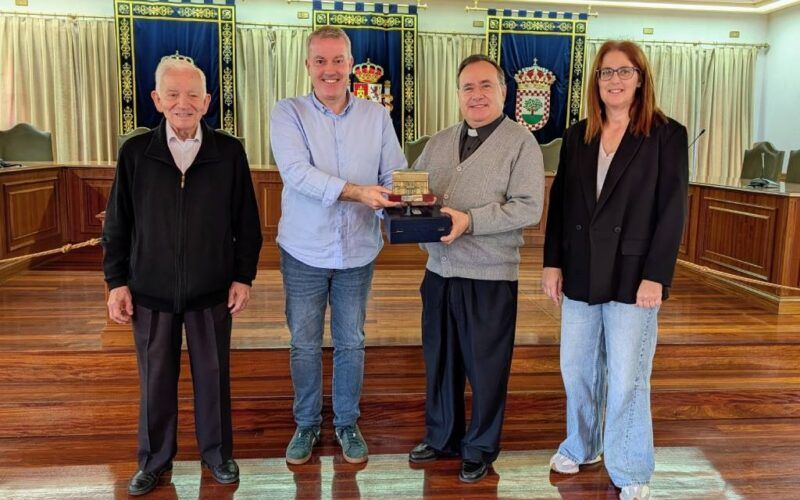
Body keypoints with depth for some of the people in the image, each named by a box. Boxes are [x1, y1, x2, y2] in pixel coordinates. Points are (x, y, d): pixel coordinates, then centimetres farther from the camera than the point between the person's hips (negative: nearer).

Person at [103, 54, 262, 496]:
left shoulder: (229, 152, -4)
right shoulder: (135, 152, -2)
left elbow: (247, 222, 1)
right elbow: (117, 224, 4)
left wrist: (243, 277, -2)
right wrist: (117, 281, 1)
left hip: (212, 291, 0)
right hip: (151, 291, 1)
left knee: (213, 375, 11)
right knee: (155, 378, 13)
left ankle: (217, 453, 32)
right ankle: (154, 459, 32)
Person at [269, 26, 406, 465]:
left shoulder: (376, 116, 2)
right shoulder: (287, 113, -6)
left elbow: (394, 174, -3)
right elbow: (296, 172, -21)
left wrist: (397, 214, -25)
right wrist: (356, 192, -34)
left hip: (358, 252, 2)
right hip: (304, 252, -1)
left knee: (351, 343, 13)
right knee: (304, 345, 11)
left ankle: (347, 423, 32)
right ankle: (306, 424, 31)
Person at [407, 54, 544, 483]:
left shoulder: (521, 142, -6)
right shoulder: (438, 143, 13)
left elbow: (528, 207, -15)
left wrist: (470, 220, -22)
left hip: (490, 277, -5)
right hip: (439, 270, 6)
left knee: (485, 367, 7)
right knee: (439, 360, 16)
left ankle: (480, 449, 27)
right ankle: (440, 437, 35)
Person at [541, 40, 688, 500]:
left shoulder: (667, 134, -3)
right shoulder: (577, 135, 8)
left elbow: (672, 212, -7)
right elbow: (560, 201, 8)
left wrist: (655, 276, -13)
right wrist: (553, 262, 3)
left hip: (632, 276, -4)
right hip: (581, 273, 4)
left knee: (627, 379, 2)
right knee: (576, 368, 13)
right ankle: (581, 446, 35)